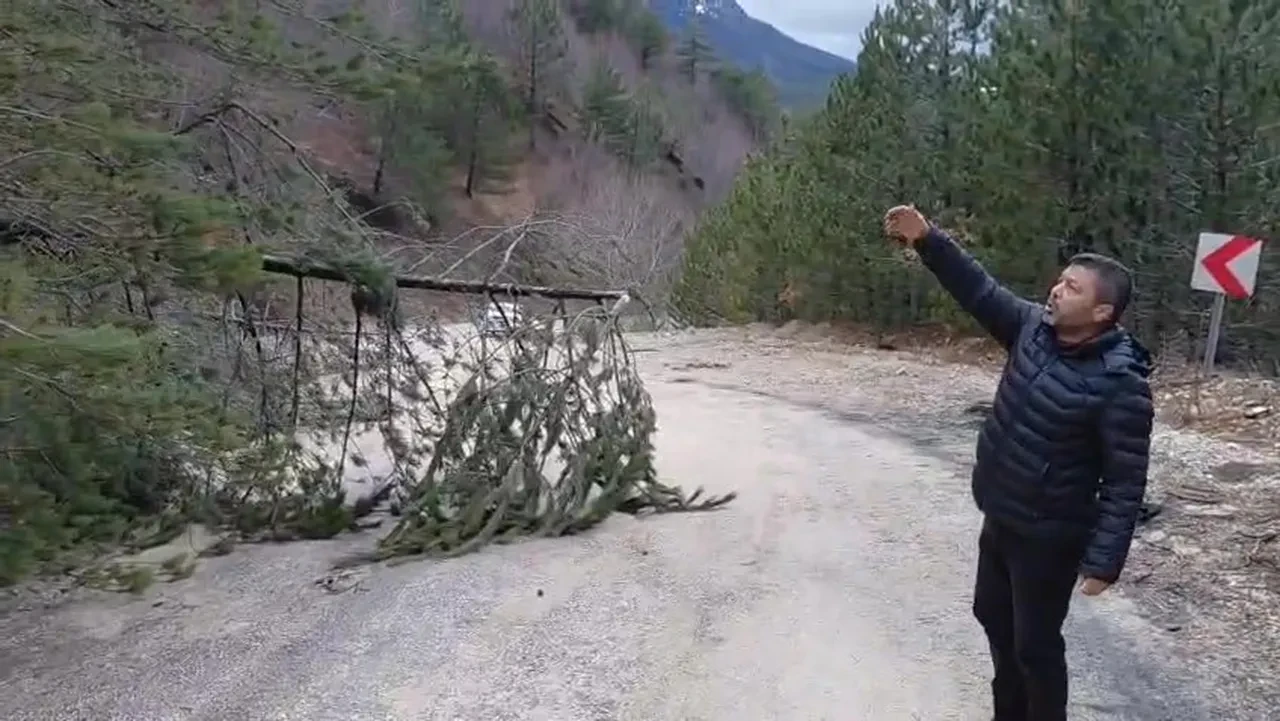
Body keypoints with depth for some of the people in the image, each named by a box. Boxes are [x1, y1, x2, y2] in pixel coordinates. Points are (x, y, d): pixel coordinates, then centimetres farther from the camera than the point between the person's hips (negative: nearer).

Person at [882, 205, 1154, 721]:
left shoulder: (1120, 384, -25)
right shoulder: (1034, 327, -6)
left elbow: (1124, 483, -21)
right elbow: (979, 290, -3)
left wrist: (1104, 559, -20)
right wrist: (926, 239, -16)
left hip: (1048, 537, -8)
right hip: (999, 518, 8)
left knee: (1035, 644, 8)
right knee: (993, 617, 24)